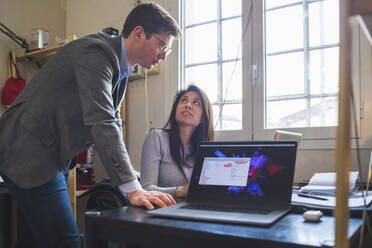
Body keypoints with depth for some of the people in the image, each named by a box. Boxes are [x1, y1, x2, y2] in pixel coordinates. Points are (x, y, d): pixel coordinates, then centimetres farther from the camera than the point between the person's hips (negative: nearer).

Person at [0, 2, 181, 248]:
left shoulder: (120, 68, 9)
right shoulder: (96, 53, -21)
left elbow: (113, 123, 13)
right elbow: (101, 123, -30)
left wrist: (131, 183, 6)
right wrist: (132, 189, -31)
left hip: (53, 157, 10)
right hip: (30, 154, -9)